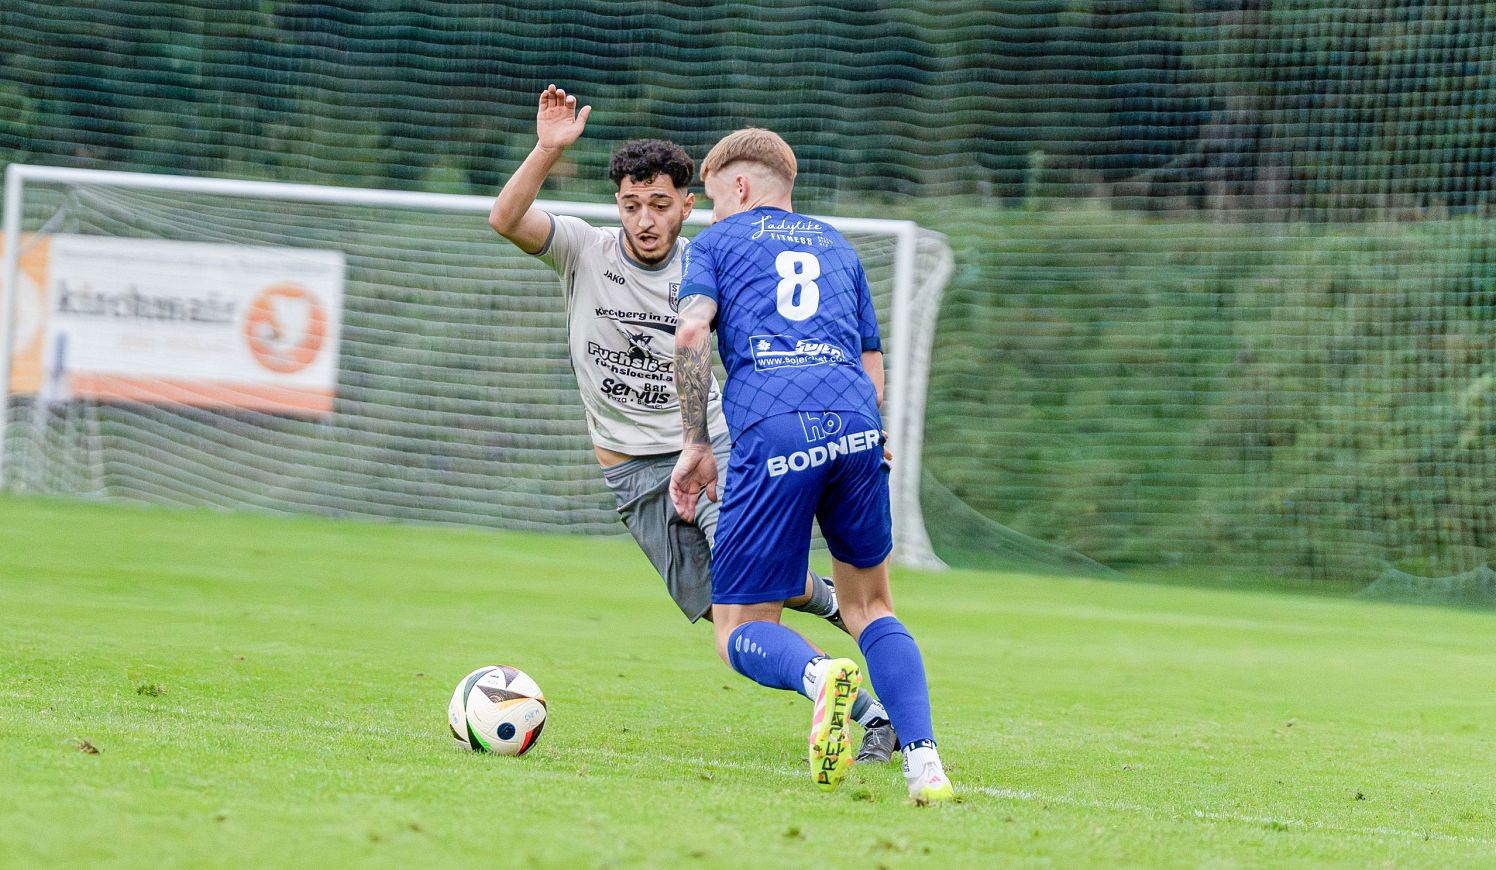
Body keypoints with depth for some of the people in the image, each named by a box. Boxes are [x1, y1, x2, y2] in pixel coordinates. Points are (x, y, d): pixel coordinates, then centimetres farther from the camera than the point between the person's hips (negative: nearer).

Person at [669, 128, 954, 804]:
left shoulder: (717, 243, 19)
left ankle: (819, 675, -29)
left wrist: (696, 445, 5)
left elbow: (691, 332, 1)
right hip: (855, 420, 4)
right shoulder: (837, 247, 31)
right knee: (868, 603, 19)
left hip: (770, 431, -4)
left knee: (739, 628, 6)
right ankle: (924, 762, -2)